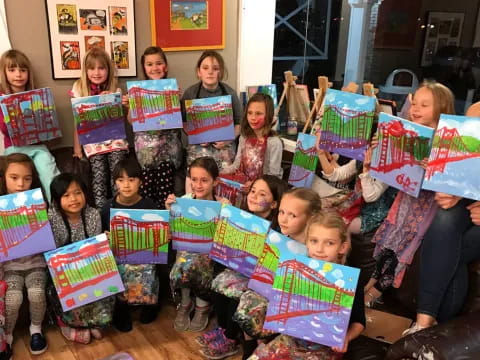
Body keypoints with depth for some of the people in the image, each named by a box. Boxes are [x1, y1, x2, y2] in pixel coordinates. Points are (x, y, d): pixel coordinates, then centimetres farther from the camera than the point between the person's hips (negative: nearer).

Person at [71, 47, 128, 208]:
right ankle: (100, 208, -13)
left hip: (114, 138, 1)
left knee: (117, 165, -20)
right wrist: (77, 147, 5)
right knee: (99, 169, -20)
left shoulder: (115, 91, 7)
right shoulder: (79, 89, 6)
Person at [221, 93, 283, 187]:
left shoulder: (274, 142, -14)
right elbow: (237, 164, 12)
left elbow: (274, 176, -12)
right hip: (243, 179, 7)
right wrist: (217, 173, -1)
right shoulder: (244, 137, 7)